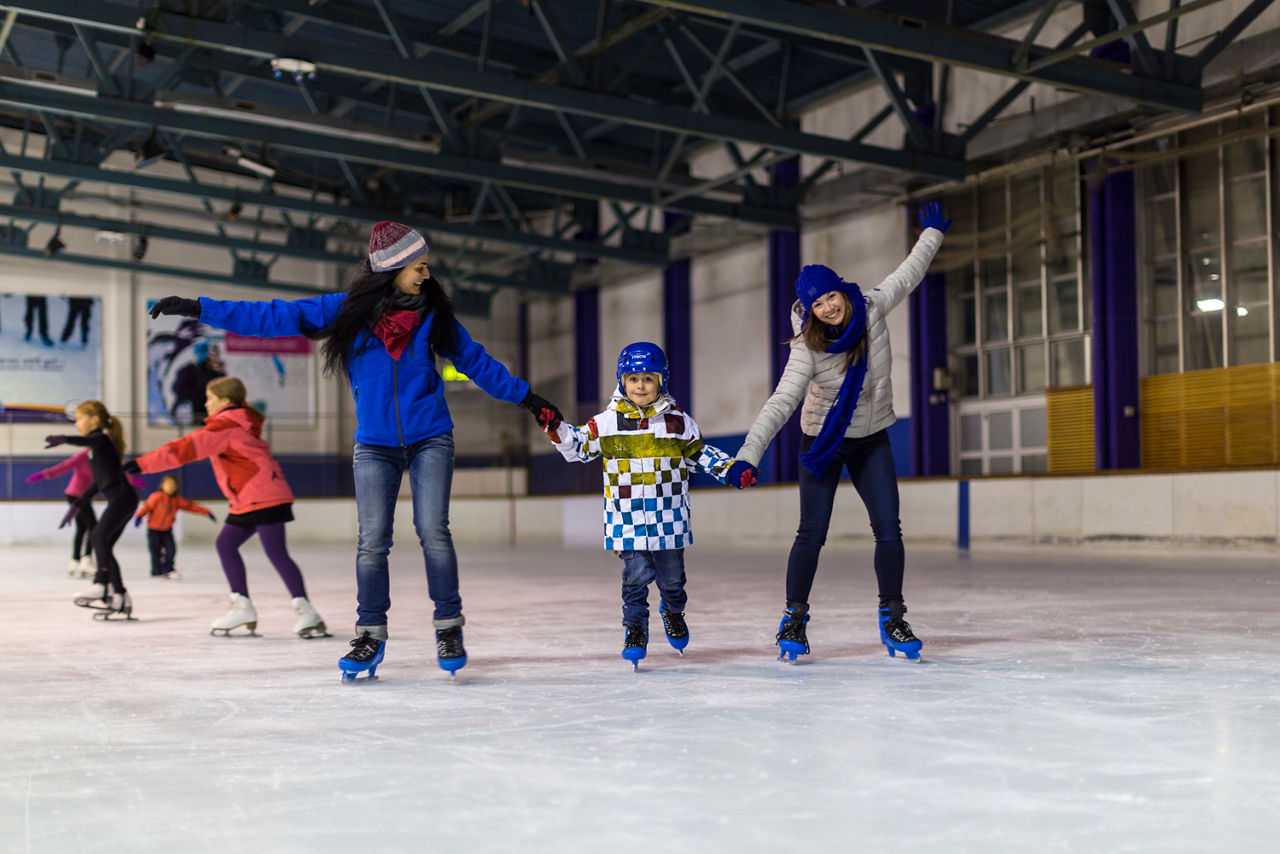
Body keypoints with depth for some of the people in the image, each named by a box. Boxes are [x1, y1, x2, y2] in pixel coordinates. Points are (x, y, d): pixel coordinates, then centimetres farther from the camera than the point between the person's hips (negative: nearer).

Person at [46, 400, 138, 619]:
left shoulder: (101, 439, -4)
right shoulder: (96, 446, 23)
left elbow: (85, 441, -30)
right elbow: (98, 483, 29)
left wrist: (63, 439, -49)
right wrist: (77, 506, 30)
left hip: (122, 496, -10)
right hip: (121, 500, 10)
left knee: (99, 536, -22)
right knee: (104, 546, 9)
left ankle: (101, 585, -31)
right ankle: (120, 600, 9)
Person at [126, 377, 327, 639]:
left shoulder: (225, 426, -10)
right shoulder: (239, 424, 19)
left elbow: (187, 448, -14)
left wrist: (143, 463, -13)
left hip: (265, 498, -10)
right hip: (248, 501, 10)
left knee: (276, 553, -12)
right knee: (225, 544, 10)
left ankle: (306, 612, -12)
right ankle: (242, 606, 12)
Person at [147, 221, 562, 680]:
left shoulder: (433, 315, 0)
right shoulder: (347, 310, -6)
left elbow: (477, 362, 10)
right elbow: (276, 316, -8)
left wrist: (527, 398, 13)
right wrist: (199, 309, -13)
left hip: (430, 440, 0)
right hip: (374, 446, 0)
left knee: (433, 531, -10)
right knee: (372, 541, -1)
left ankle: (448, 627, 2)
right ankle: (371, 635, 11)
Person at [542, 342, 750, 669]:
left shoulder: (678, 422, 3)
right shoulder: (606, 423, 0)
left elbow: (700, 454, 12)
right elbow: (579, 448, 7)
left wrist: (731, 470, 3)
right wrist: (558, 431, -9)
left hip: (669, 517, 1)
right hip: (626, 517, -1)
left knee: (671, 574, 11)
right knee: (637, 574, -9)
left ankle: (673, 612, 42)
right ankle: (635, 629, 10)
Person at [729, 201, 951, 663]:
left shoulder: (873, 308, -13)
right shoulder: (808, 348, -22)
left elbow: (906, 276, 7)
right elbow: (781, 403, -29)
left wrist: (932, 235, 22)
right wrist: (749, 452, -40)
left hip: (872, 440, 3)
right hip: (822, 442, -3)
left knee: (889, 529, -4)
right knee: (812, 533, -3)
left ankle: (892, 620, 10)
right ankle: (794, 619, 12)